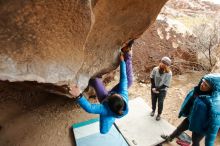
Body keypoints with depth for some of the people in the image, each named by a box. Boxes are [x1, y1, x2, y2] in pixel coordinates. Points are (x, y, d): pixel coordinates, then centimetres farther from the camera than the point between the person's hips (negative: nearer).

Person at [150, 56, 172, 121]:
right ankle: (153, 110, 51)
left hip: (162, 90, -2)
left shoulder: (169, 73, -24)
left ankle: (159, 114, 39)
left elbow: (166, 85, -20)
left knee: (160, 103, 14)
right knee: (153, 100, 22)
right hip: (154, 89, 3)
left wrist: (157, 89, -18)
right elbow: (152, 78, -6)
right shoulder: (155, 69, -18)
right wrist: (153, 87, -12)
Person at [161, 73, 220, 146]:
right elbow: (189, 103, 3)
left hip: (200, 126, -6)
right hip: (191, 118, 6)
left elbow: (214, 124, -30)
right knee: (180, 128, 27)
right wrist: (183, 112, 18)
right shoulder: (198, 90, -15)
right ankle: (169, 138, 56)